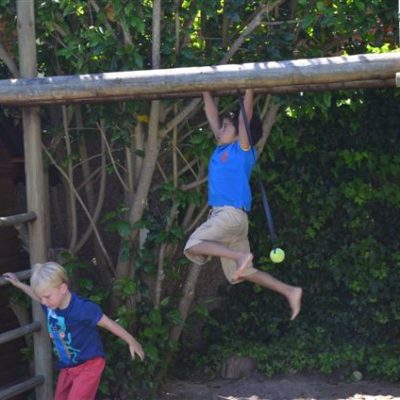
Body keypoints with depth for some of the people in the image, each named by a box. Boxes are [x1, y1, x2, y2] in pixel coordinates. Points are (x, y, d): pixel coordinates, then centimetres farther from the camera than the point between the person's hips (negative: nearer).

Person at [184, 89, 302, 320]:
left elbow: (246, 115, -10)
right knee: (244, 272, 7)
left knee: (193, 246, -22)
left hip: (231, 214, -9)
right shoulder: (222, 148, 18)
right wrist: (206, 91, 20)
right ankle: (289, 292, 7)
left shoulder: (243, 150, -1)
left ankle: (240, 256, -25)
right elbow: (212, 115, 23)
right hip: (223, 216, 9)